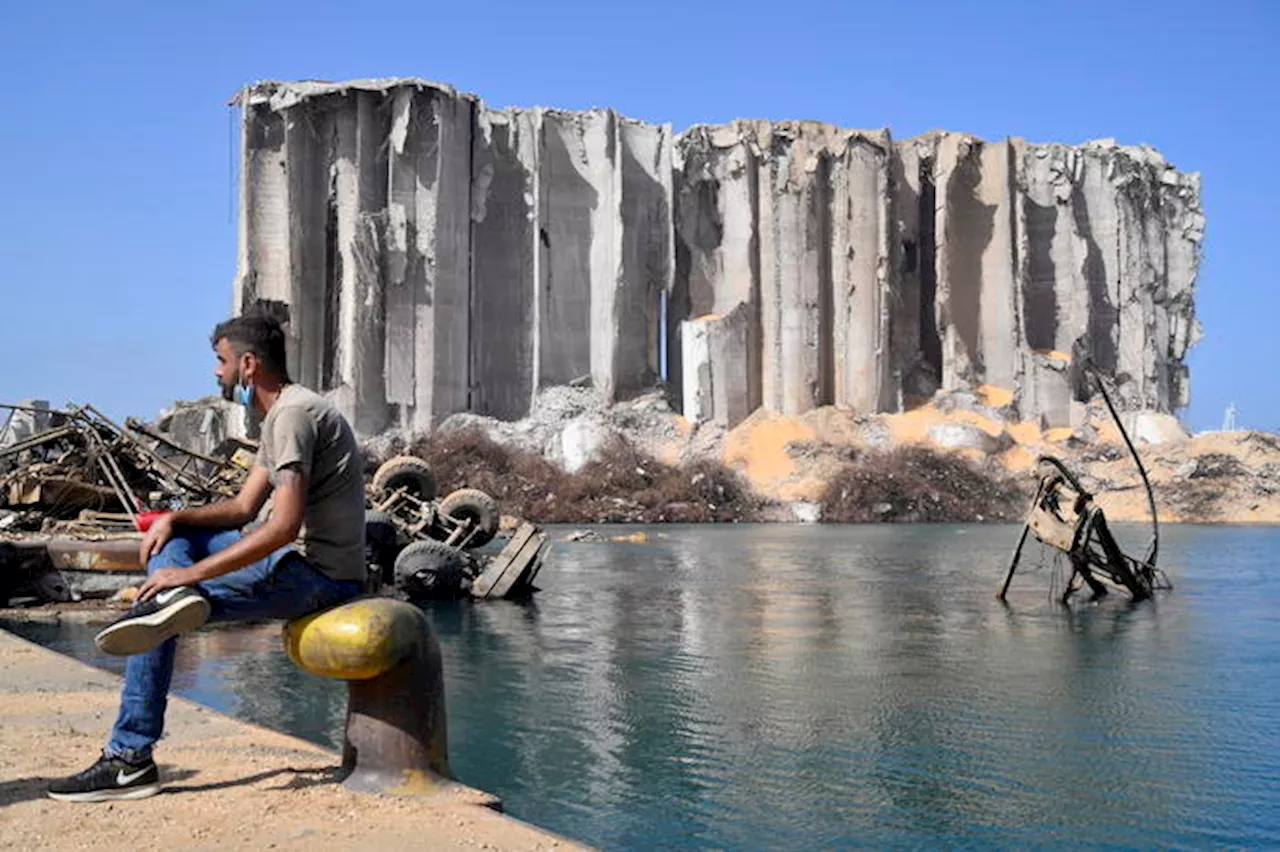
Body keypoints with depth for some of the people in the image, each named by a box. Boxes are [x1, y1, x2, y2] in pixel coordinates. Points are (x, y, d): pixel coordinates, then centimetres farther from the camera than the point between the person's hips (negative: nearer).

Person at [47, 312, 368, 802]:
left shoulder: (293, 415, -16)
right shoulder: (280, 414, 18)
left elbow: (285, 526, -27)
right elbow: (244, 507, 18)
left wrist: (191, 572, -23)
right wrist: (175, 518, 1)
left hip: (318, 574, -10)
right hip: (305, 562, 10)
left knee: (162, 588, -11)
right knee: (171, 538, 16)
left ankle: (130, 761, -5)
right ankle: (176, 598, -13)